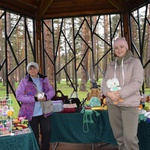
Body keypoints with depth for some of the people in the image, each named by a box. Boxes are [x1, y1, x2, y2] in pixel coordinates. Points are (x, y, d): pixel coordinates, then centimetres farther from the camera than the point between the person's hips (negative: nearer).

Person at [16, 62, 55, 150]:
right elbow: (19, 96, -13)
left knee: (46, 132, 13)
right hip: (31, 113, -3)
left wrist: (46, 96, -16)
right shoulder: (24, 81, -6)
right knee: (34, 135, 9)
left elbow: (52, 91, 8)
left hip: (44, 112, 3)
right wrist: (34, 98, -22)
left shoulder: (44, 79, 5)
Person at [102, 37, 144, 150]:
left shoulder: (135, 62, -2)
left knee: (130, 136, -8)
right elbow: (105, 81, 6)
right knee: (118, 134, 12)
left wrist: (120, 94, -20)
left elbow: (137, 82, -12)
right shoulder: (111, 65, 11)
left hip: (129, 104, -4)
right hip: (112, 104, 4)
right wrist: (108, 93, -16)